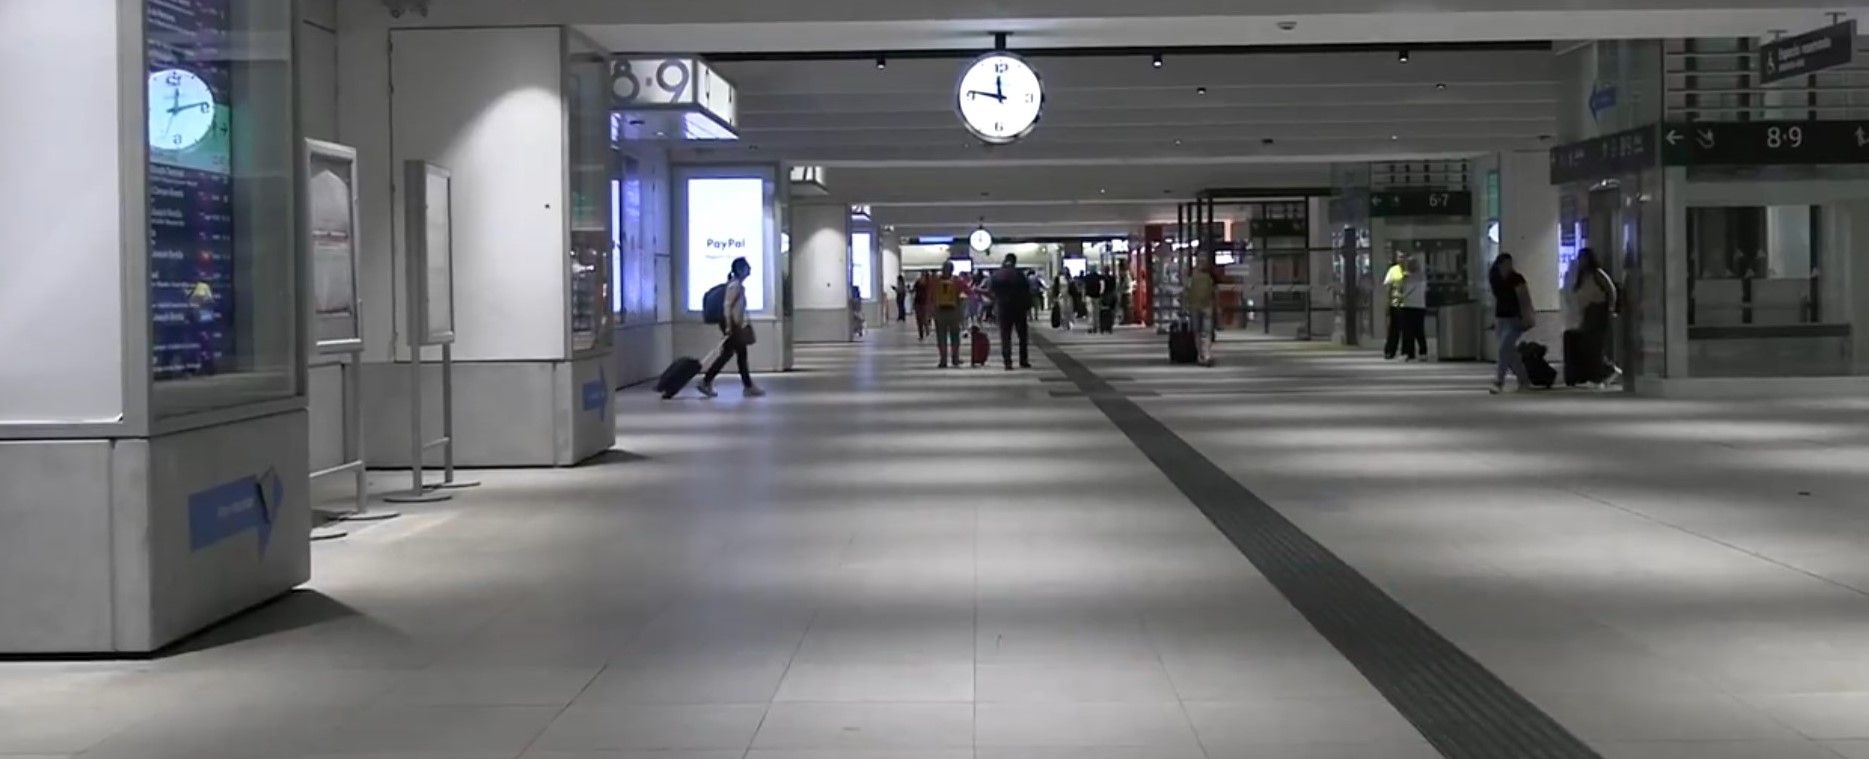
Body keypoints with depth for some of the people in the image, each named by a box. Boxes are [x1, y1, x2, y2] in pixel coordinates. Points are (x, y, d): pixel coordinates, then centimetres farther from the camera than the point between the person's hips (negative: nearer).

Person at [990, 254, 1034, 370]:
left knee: (1005, 337, 2)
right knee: (1023, 335, 11)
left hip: (1003, 309, 1)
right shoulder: (1019, 274, -8)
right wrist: (1028, 308, 2)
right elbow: (1027, 293, -6)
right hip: (1019, 308, -1)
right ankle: (1023, 361, 11)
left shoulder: (996, 275, -1)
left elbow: (993, 293, 4)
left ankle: (1007, 362, -6)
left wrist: (994, 308, 14)